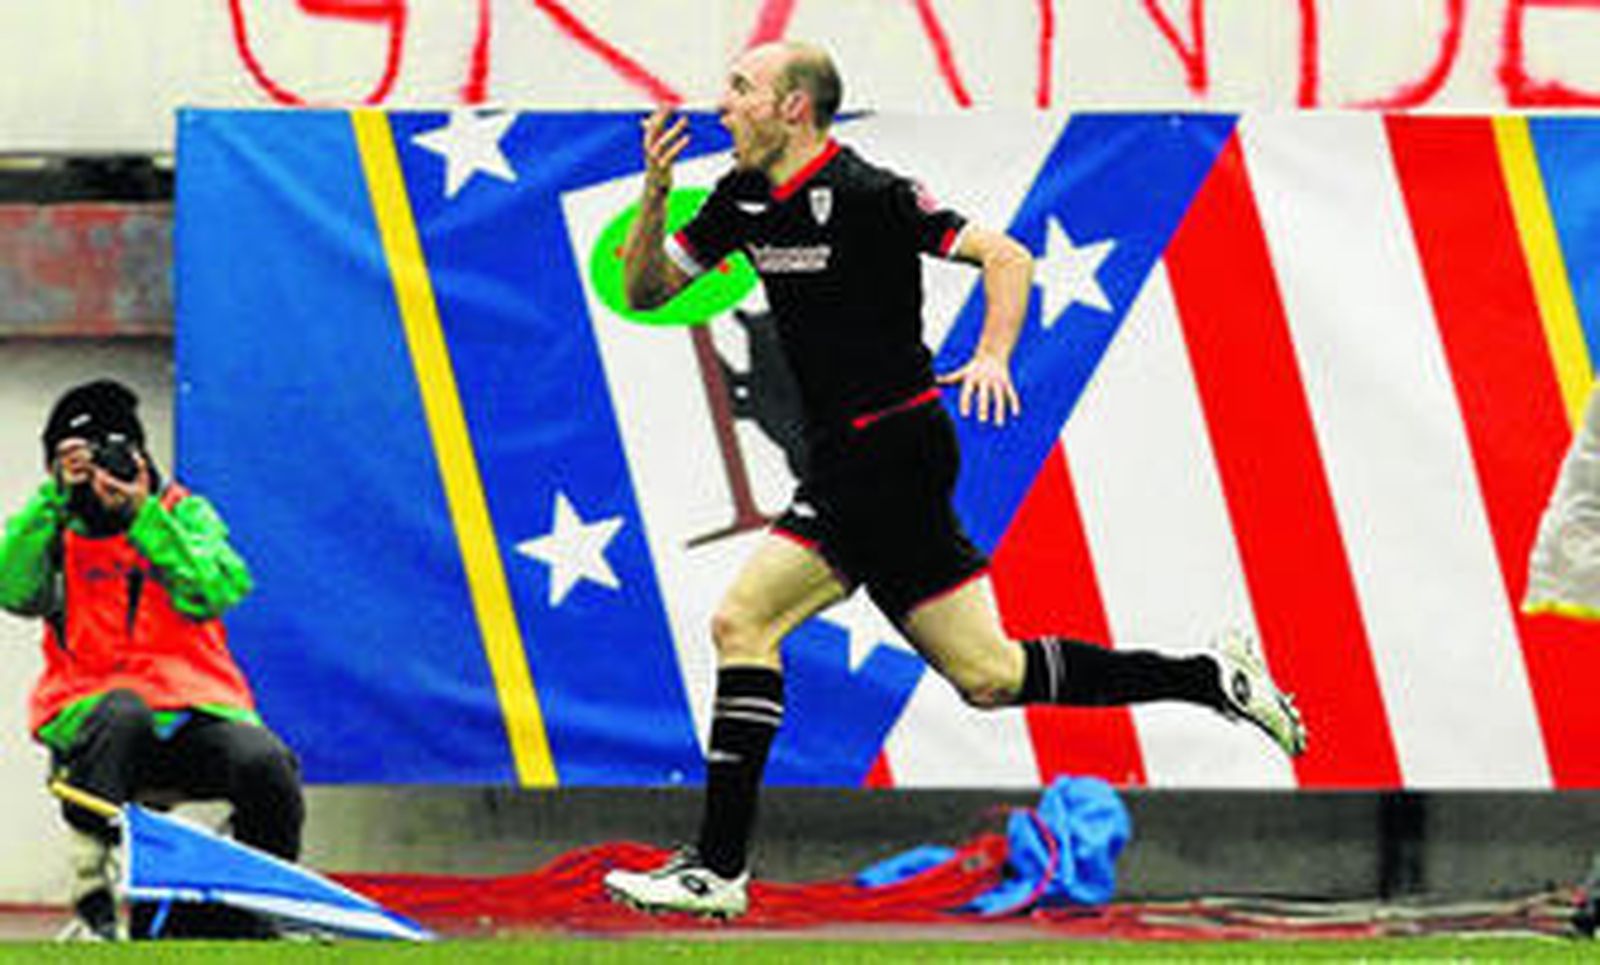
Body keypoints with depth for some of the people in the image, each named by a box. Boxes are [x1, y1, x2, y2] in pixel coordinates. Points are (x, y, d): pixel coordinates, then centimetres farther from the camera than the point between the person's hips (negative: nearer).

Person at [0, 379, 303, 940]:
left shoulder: (186, 515, 13)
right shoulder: (58, 530, 12)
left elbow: (210, 595, -6)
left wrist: (144, 516, -13)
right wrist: (55, 496, -10)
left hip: (196, 712, 1)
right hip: (89, 715, -1)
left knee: (265, 765, -29)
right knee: (122, 714, -39)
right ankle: (90, 895, -34)